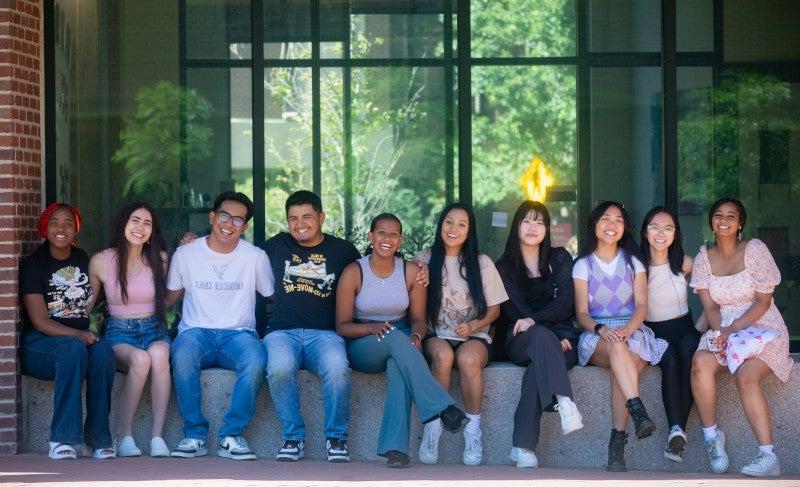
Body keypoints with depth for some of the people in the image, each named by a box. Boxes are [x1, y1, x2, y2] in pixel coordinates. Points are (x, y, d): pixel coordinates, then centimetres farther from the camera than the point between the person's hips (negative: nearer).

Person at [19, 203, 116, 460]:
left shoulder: (83, 260, 15)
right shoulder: (33, 264, -2)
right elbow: (40, 321, -12)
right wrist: (77, 334, -27)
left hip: (82, 335, 4)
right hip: (39, 343, -4)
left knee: (103, 350, -31)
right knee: (73, 348, -38)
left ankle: (98, 439, -27)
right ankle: (62, 440, -38)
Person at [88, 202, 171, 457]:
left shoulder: (159, 259, 6)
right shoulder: (101, 261, 1)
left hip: (154, 330, 2)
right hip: (119, 333, -1)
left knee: (159, 354, -36)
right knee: (140, 359, -37)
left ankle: (157, 436, -35)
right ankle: (123, 436, -24)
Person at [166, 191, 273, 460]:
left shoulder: (256, 257, 5)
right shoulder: (186, 254, 6)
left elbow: (274, 297, 13)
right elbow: (170, 297, 14)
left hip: (238, 333, 0)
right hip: (196, 331, 0)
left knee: (256, 361, -35)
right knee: (182, 358, -36)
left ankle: (232, 435, -23)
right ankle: (195, 435, -23)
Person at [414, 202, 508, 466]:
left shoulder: (482, 263, 8)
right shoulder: (424, 260, 8)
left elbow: (494, 309, 10)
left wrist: (475, 325, -8)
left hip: (474, 337, 0)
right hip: (436, 336, 0)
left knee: (468, 358, -36)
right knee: (443, 355, -36)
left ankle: (473, 427, -22)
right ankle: (433, 425, -25)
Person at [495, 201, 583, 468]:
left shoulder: (559, 258, 13)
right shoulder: (505, 266, 12)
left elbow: (565, 304, 0)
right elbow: (514, 311, 1)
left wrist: (534, 320, -21)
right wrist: (554, 338, -14)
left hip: (561, 338, 0)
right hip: (520, 342, 0)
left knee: (538, 368, -37)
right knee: (541, 335, -39)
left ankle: (523, 447, -45)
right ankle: (564, 402, -60)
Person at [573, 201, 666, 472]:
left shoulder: (633, 263, 14)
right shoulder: (583, 265, 11)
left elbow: (642, 307, 1)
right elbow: (581, 313, 2)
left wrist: (626, 329, -21)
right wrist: (602, 329, -21)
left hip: (631, 331, 1)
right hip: (595, 336, -1)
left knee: (621, 365, -35)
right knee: (617, 348, -38)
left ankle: (617, 444, -39)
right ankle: (639, 414, -52)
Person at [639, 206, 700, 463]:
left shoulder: (684, 263, 3)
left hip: (683, 327, 1)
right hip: (651, 331, -1)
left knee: (690, 354, -34)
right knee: (670, 360, -34)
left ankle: (678, 430, -38)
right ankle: (676, 430, -41)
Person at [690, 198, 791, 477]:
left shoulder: (755, 250, -3)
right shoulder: (704, 258, 9)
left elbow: (763, 302, -7)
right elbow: (710, 307, 3)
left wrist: (732, 329, -18)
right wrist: (720, 332, -18)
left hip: (763, 328, -4)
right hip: (723, 330, 4)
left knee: (746, 375, -34)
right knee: (701, 362, -31)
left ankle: (768, 457, -37)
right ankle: (711, 436, -17)